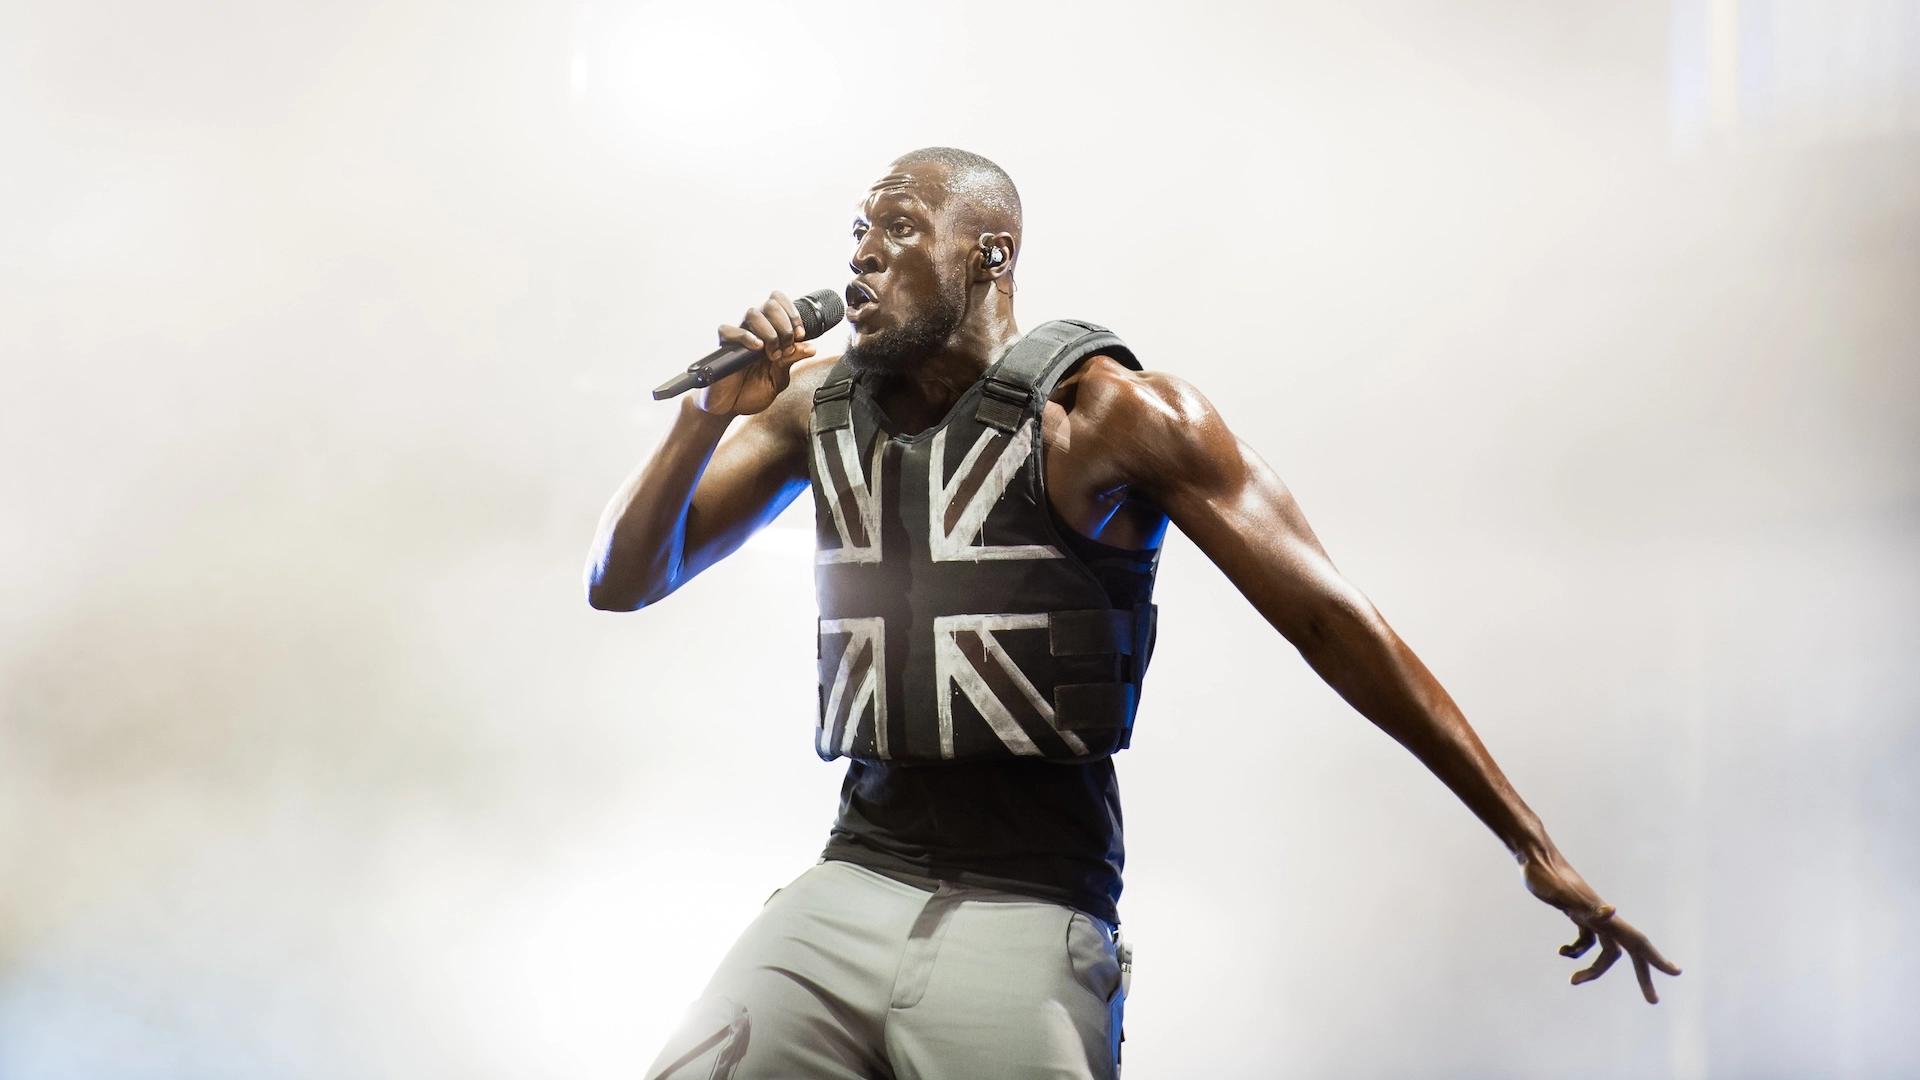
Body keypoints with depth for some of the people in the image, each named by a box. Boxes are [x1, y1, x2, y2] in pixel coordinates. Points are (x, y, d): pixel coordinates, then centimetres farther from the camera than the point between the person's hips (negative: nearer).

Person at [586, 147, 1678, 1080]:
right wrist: (713, 414, -4)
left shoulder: (1102, 412, -5)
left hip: (1031, 909, -4)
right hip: (854, 881, 4)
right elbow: (623, 581, 15)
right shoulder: (818, 403, 10)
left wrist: (1535, 847, -7)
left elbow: (1334, 621, -5)